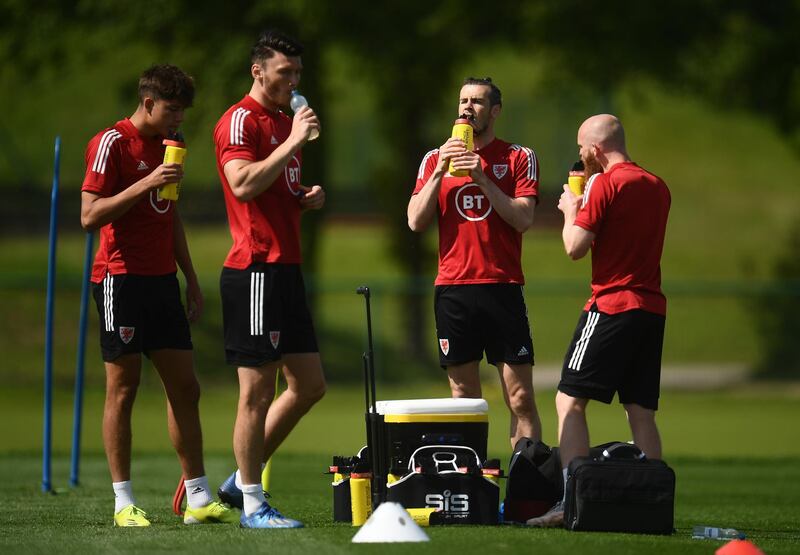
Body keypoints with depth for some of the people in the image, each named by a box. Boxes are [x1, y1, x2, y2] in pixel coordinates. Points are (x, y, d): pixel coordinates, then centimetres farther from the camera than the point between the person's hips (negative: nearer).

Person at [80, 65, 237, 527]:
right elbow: (90, 215, -15)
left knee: (185, 388, 5)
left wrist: (191, 280, 21)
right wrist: (147, 183, -22)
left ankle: (199, 499, 8)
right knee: (123, 388, -3)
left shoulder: (168, 146, 16)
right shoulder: (112, 144, -8)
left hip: (162, 279, 8)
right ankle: (124, 502, 1)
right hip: (121, 277, -8)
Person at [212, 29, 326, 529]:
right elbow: (242, 184, -24)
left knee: (309, 385, 10)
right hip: (256, 269, -10)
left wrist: (306, 199, 12)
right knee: (258, 390, -6)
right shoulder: (241, 120, -8)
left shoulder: (284, 121, 21)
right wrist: (292, 142, -22)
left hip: (286, 269, 10)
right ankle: (253, 504, -1)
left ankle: (243, 479, 20)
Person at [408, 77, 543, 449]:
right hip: (453, 289, 2)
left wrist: (481, 178, -12)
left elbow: (522, 219, -5)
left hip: (502, 288, -2)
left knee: (520, 398, -7)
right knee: (464, 399, 2)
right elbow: (416, 221, 5)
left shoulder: (520, 158, 7)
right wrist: (440, 172, -6)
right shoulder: (435, 160, 13)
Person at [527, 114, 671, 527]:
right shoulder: (657, 187, 14)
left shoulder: (605, 184, -10)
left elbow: (576, 247, -12)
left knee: (570, 401, -5)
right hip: (652, 307, 7)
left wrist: (571, 211, 7)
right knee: (641, 411, 9)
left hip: (612, 304, -7)